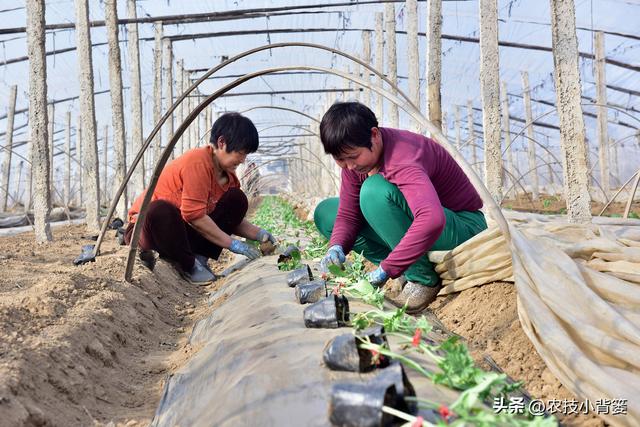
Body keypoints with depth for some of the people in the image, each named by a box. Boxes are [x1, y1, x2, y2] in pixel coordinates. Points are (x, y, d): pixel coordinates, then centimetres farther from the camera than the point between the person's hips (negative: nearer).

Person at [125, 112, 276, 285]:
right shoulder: (197, 162, -24)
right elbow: (194, 216, -30)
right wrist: (232, 244, -25)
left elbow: (233, 219, 8)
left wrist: (259, 234, -11)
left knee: (237, 200, -4)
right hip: (147, 226, -7)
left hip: (185, 230, 8)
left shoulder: (228, 175, 4)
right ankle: (190, 266, -19)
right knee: (160, 211, -43)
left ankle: (200, 258, -12)